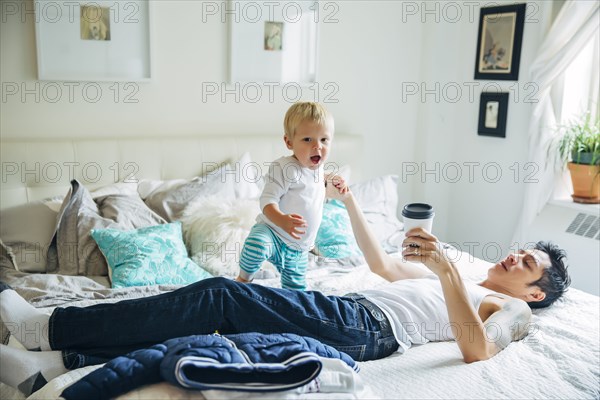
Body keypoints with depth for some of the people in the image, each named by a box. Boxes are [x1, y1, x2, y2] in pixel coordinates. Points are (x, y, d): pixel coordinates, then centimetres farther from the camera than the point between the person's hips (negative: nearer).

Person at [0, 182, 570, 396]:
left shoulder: (512, 311, 10)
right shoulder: (458, 283, 34)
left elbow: (476, 350, -15)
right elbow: (382, 263, 36)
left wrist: (448, 271, -26)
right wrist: (348, 200, 31)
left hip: (362, 329, -8)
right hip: (348, 307, 8)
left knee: (219, 296, -20)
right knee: (206, 324, -10)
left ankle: (52, 326, -15)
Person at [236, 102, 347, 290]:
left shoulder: (317, 167, 5)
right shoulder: (283, 168, -20)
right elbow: (268, 201, -27)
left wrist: (331, 181, 11)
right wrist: (281, 220, -46)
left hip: (298, 249, 7)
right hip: (272, 232, -7)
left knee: (296, 289, 17)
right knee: (256, 244, -39)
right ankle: (245, 277, -10)